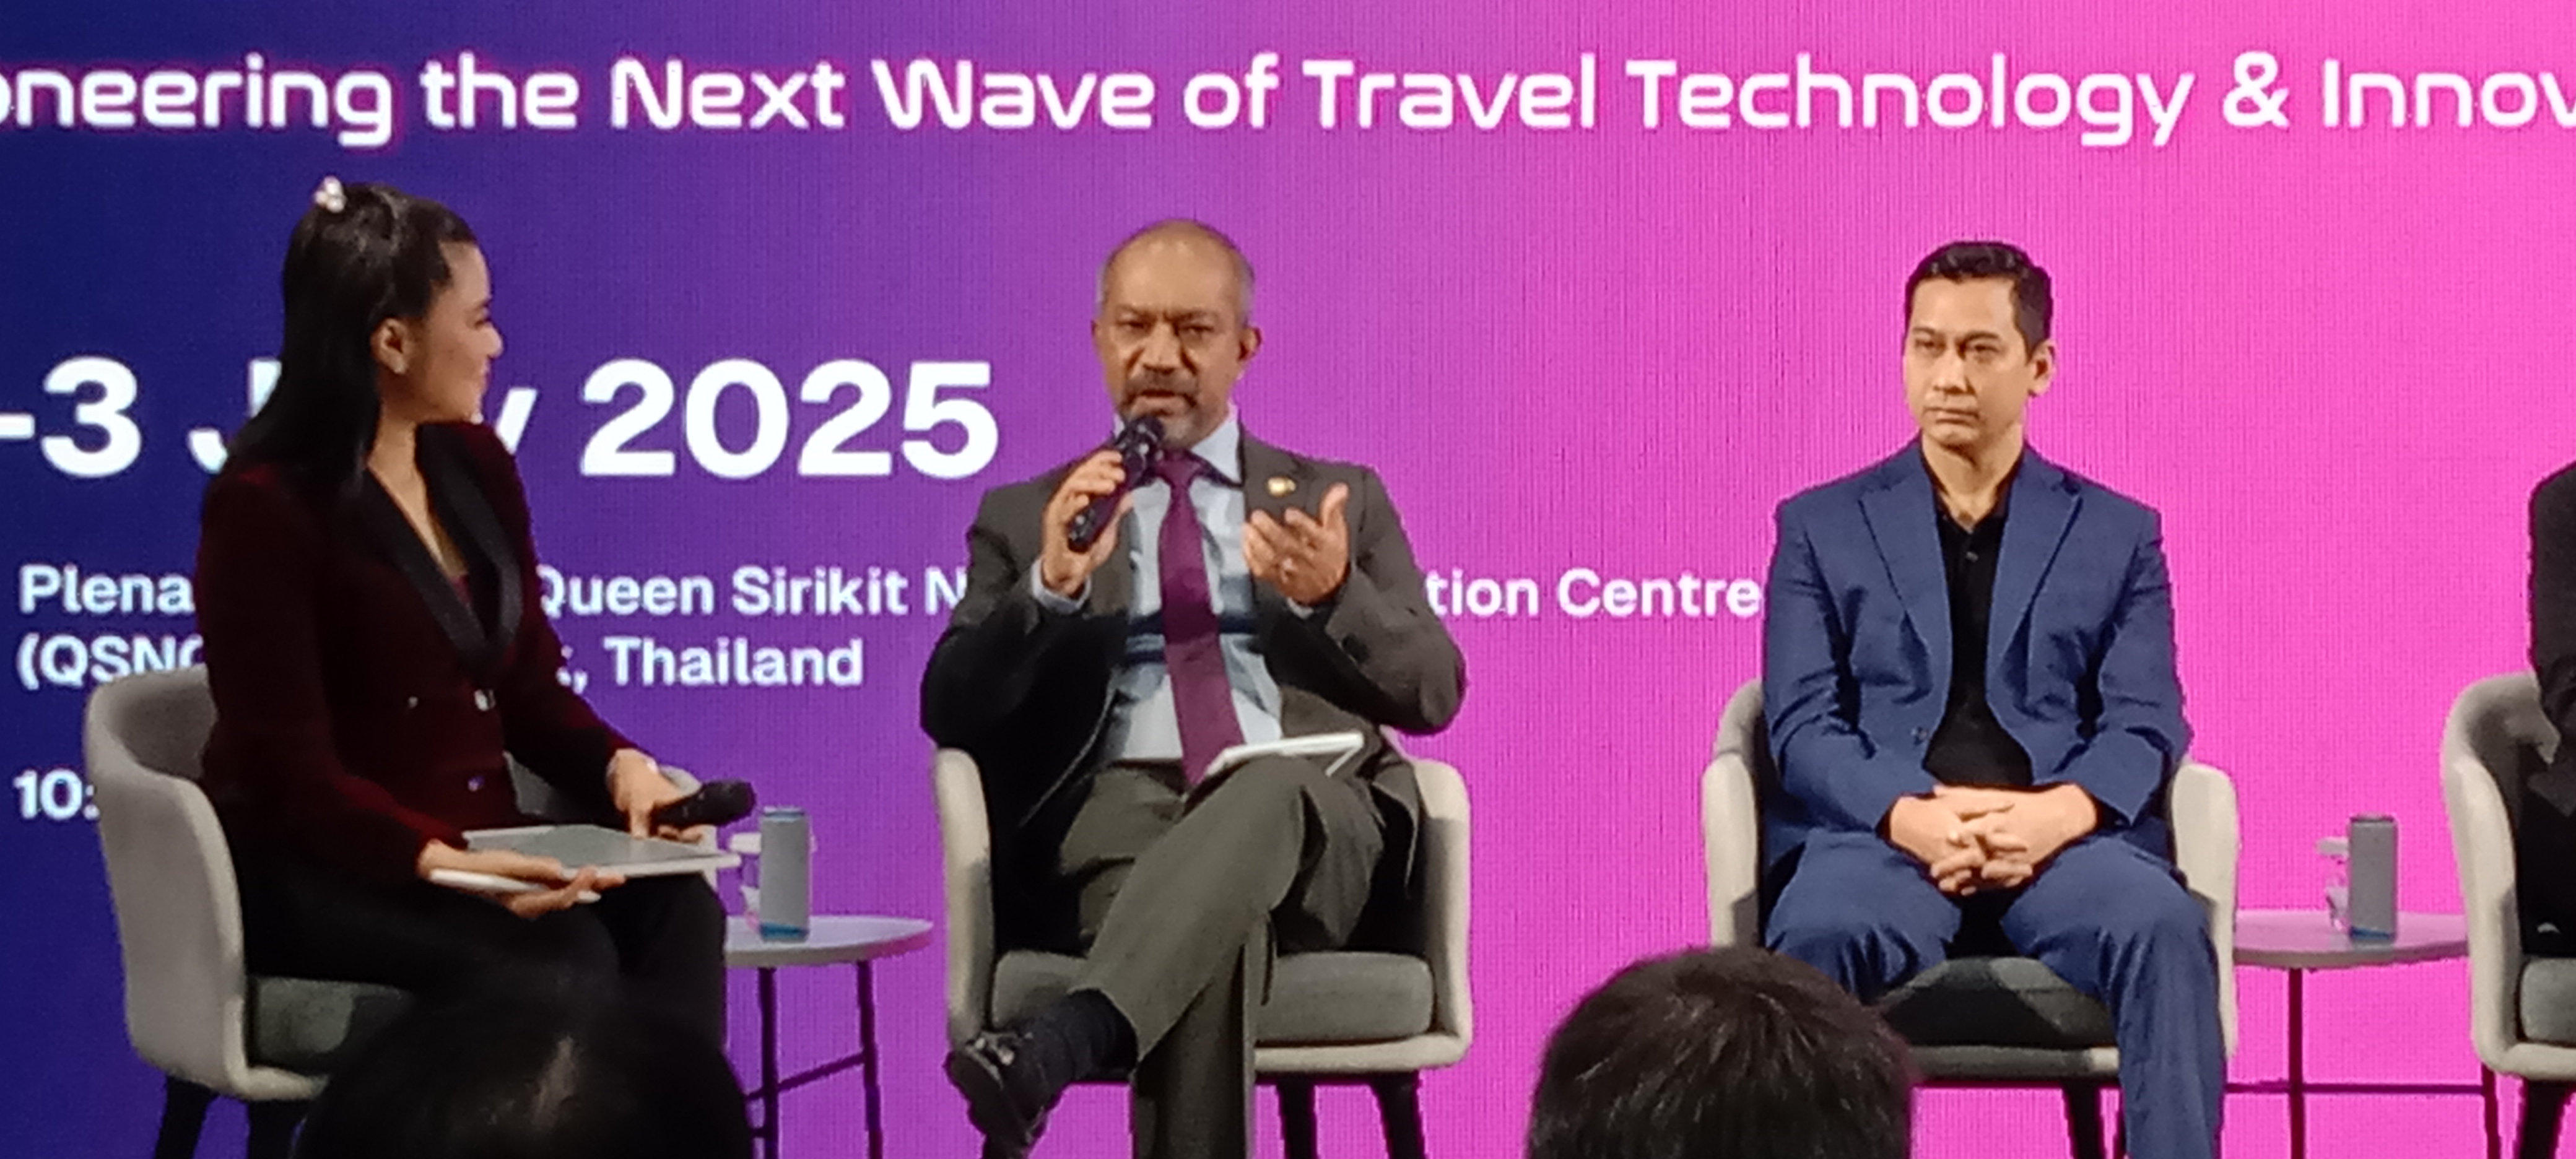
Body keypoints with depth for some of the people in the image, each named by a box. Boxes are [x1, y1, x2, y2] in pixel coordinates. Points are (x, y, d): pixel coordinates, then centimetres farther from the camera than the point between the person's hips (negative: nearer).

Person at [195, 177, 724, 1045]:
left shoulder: (473, 465, 11)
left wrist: (621, 767, -7)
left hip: (481, 848, 6)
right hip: (322, 877, -6)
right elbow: (291, 772, -15)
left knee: (676, 909, -23)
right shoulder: (265, 507, -10)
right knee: (559, 957, -32)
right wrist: (438, 862, -31)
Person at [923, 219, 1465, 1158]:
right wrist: (1052, 585, -8)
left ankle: (1062, 1043, -53)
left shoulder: (1339, 499, 24)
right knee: (1219, 924, -39)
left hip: (1310, 829, 1)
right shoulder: (1025, 518, 22)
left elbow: (1431, 692, 13)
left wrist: (1333, 594, -7)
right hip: (1118, 810, 0)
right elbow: (950, 713, 10)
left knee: (1269, 789, -40)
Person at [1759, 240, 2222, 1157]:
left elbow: (2145, 726, 5)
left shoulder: (2117, 533, 16)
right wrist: (1910, 816, -17)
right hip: (1882, 835, -1)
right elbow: (1802, 724, 4)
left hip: (2064, 839, 1)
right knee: (1822, 935, -36)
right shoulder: (1822, 526, 15)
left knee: (2162, 928, -33)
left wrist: (2059, 812, -18)